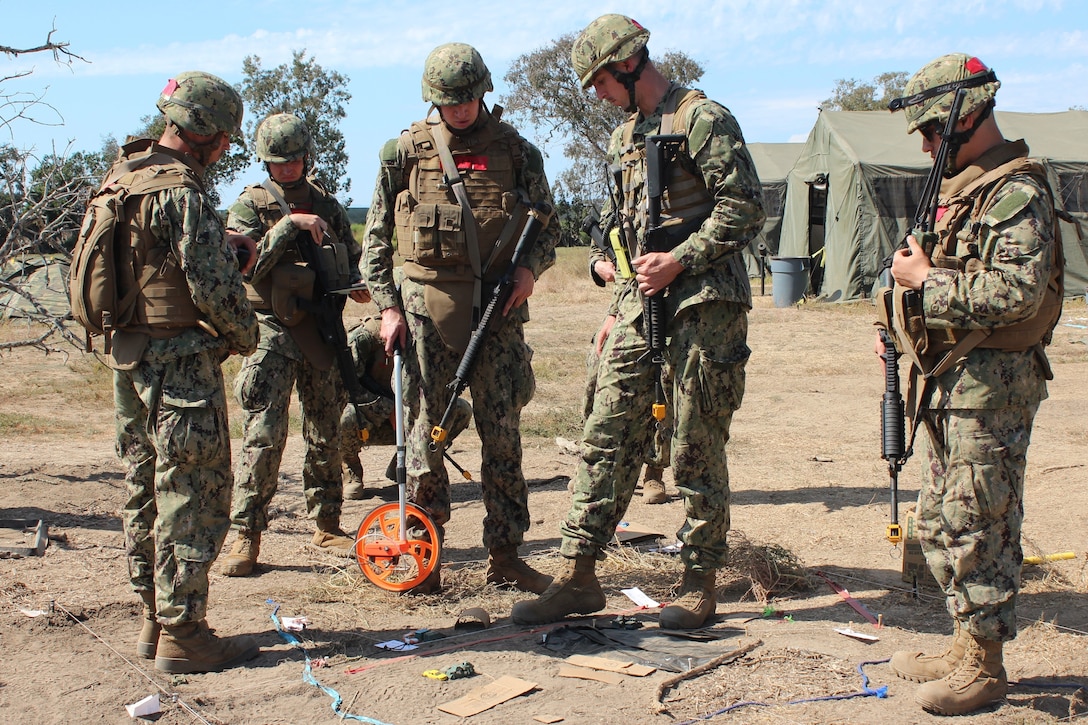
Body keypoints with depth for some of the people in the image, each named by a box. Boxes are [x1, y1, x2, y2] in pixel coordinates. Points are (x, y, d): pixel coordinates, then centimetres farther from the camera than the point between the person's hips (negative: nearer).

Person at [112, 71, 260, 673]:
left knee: (145, 489, 15)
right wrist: (246, 335, -2)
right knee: (192, 496, -2)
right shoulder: (183, 193, -18)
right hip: (179, 361, -9)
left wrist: (219, 241, 16)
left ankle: (154, 620, 26)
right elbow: (214, 286, -20)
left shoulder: (122, 176, 10)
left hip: (126, 356, 9)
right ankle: (182, 634, 3)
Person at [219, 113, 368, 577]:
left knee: (326, 433, 10)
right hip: (273, 330, -4)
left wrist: (358, 284, -2)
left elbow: (352, 258, 19)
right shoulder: (250, 205, 1)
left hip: (322, 329, 4)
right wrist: (288, 225, -19)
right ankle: (246, 536, -5)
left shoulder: (328, 207, 13)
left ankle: (327, 526, 23)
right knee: (264, 434, -11)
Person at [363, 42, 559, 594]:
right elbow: (376, 237, 7)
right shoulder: (406, 151, 5)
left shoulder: (517, 152, 7)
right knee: (425, 434, 2)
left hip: (499, 310, 1)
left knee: (503, 435, 4)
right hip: (427, 309, -1)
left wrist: (531, 267, -8)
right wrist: (388, 306, -2)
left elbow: (546, 226, 13)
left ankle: (505, 556, 15)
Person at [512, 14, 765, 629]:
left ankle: (701, 584, 12)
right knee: (608, 438, 4)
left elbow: (745, 209, -13)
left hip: (703, 303, -8)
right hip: (641, 302, 8)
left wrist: (678, 261, -17)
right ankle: (580, 576, 8)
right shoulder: (626, 136, 18)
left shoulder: (703, 119, -7)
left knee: (697, 450, -1)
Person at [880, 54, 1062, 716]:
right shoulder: (961, 186, 16)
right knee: (940, 524, 15)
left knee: (978, 527, -2)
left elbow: (1016, 293, -26)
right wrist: (904, 332, 14)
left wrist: (925, 280, -19)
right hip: (951, 382, 10)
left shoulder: (1018, 192, -14)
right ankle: (968, 647, 27)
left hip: (992, 386, -10)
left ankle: (985, 668, 10)